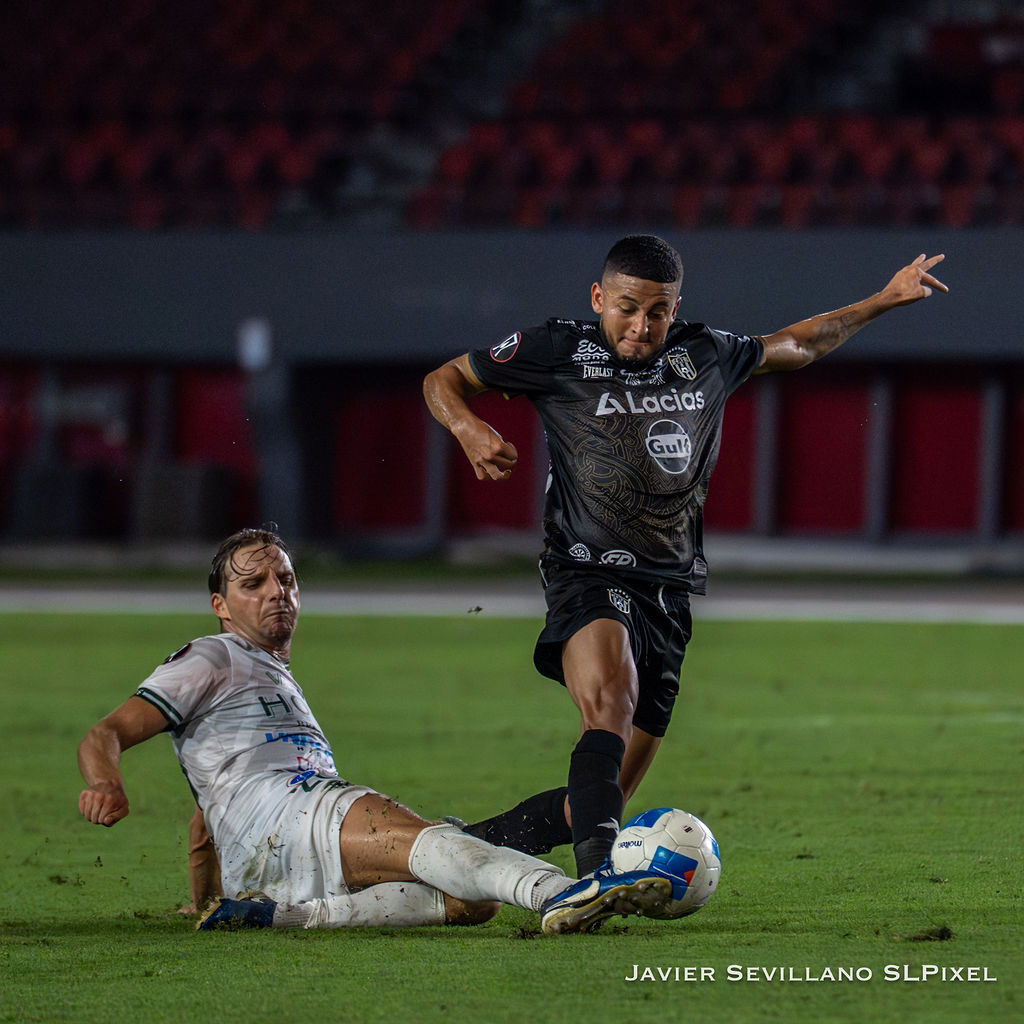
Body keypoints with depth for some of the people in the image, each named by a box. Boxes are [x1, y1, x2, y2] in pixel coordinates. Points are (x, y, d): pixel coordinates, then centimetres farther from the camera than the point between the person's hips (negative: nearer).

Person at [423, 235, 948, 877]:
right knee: (611, 700, -37)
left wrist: (886, 300, 32)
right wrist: (469, 428, -11)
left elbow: (796, 347, 30)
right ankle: (599, 872, -49)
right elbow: (445, 381, 10)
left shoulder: (706, 358, 11)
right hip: (590, 575, -5)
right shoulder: (557, 353, 0)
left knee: (605, 797, 4)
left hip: (669, 590, 5)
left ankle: (474, 845, 24)